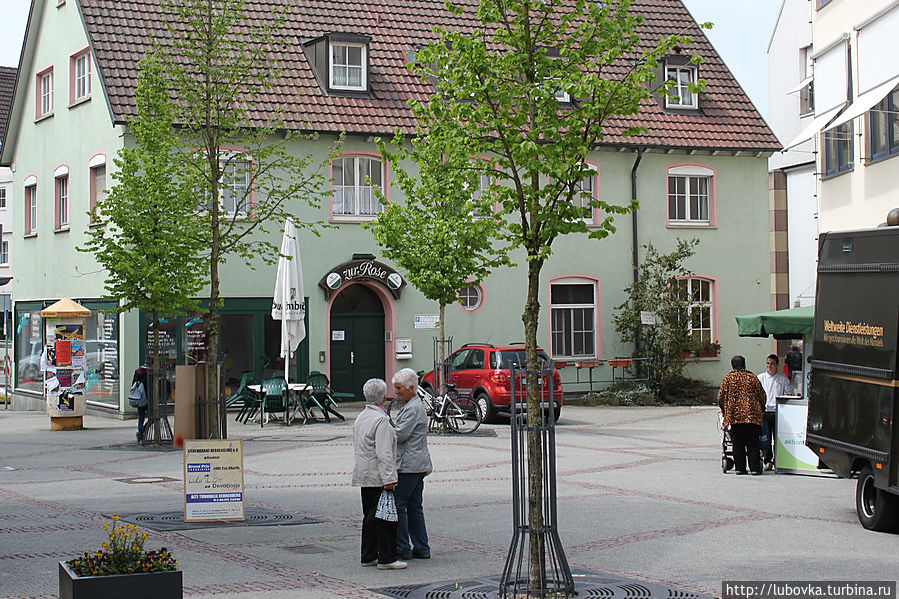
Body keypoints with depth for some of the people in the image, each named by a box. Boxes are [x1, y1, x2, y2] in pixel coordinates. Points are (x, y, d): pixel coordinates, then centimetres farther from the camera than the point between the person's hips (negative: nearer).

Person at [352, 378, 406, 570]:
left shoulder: (361, 417, 14)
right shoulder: (381, 419, -16)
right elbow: (383, 453, -21)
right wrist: (388, 478, -21)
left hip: (363, 475, 9)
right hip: (378, 476, -9)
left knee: (370, 516, 14)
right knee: (385, 517, -5)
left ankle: (368, 556, 18)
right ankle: (386, 558, -5)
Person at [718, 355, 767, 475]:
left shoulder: (728, 378, 4)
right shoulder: (753, 377, 7)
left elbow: (721, 397, 5)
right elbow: (762, 396, 9)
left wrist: (724, 411, 20)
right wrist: (761, 409, 25)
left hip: (734, 415, 0)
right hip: (752, 415, 0)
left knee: (738, 444, 5)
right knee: (753, 443, 4)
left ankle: (740, 467, 4)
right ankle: (755, 468, -1)